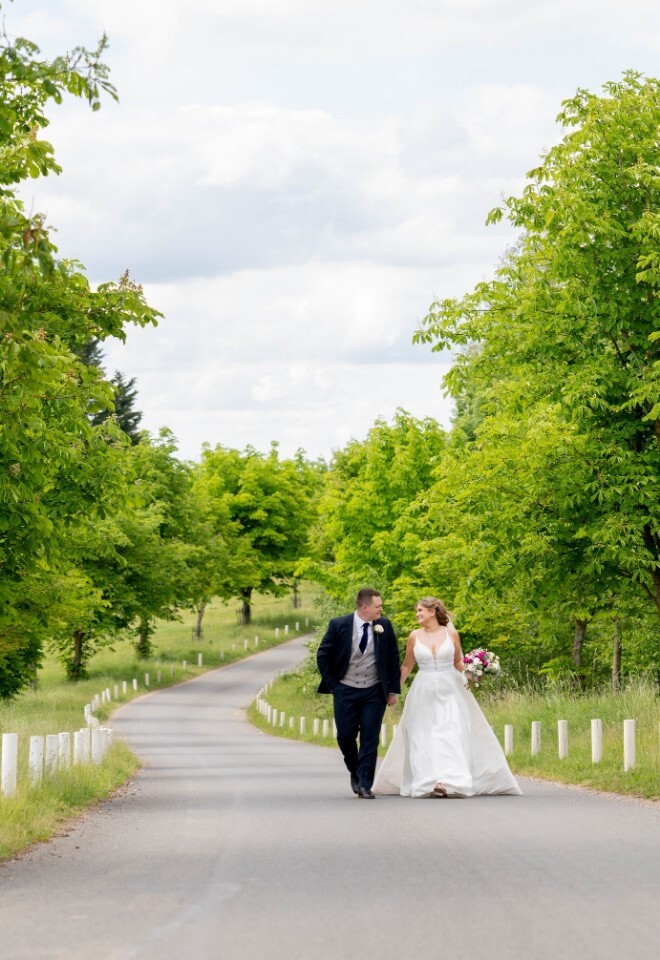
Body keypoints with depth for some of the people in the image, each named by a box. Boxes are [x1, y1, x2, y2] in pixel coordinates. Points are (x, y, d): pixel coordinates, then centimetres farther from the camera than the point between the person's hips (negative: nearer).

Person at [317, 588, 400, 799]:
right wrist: (331, 684, -1)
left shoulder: (384, 626, -2)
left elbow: (393, 658, 6)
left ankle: (365, 785, 0)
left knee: (370, 738, -4)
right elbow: (323, 655, 2)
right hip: (345, 691, 0)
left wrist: (393, 690, 3)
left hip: (374, 692, 0)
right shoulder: (339, 625, -7)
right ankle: (355, 773, 28)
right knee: (345, 736, 2)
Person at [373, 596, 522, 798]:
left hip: (449, 692, -2)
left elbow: (458, 661, 11)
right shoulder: (415, 636, 4)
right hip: (424, 694, 2)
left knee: (451, 734, -12)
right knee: (425, 738, -1)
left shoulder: (451, 633, 1)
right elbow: (407, 666, 13)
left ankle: (450, 782, -19)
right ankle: (429, 782, 1)